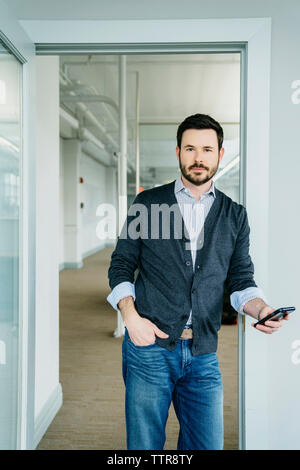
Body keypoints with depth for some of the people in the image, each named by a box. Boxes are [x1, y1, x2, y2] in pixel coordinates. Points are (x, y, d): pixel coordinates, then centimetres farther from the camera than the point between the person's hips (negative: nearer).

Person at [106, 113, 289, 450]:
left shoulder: (235, 216, 9)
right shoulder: (147, 203, 4)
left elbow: (240, 280, 9)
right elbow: (121, 266, 5)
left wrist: (261, 309, -12)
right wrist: (130, 316, -10)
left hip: (203, 354, 2)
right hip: (149, 346, -1)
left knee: (208, 444, 9)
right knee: (144, 446, 9)